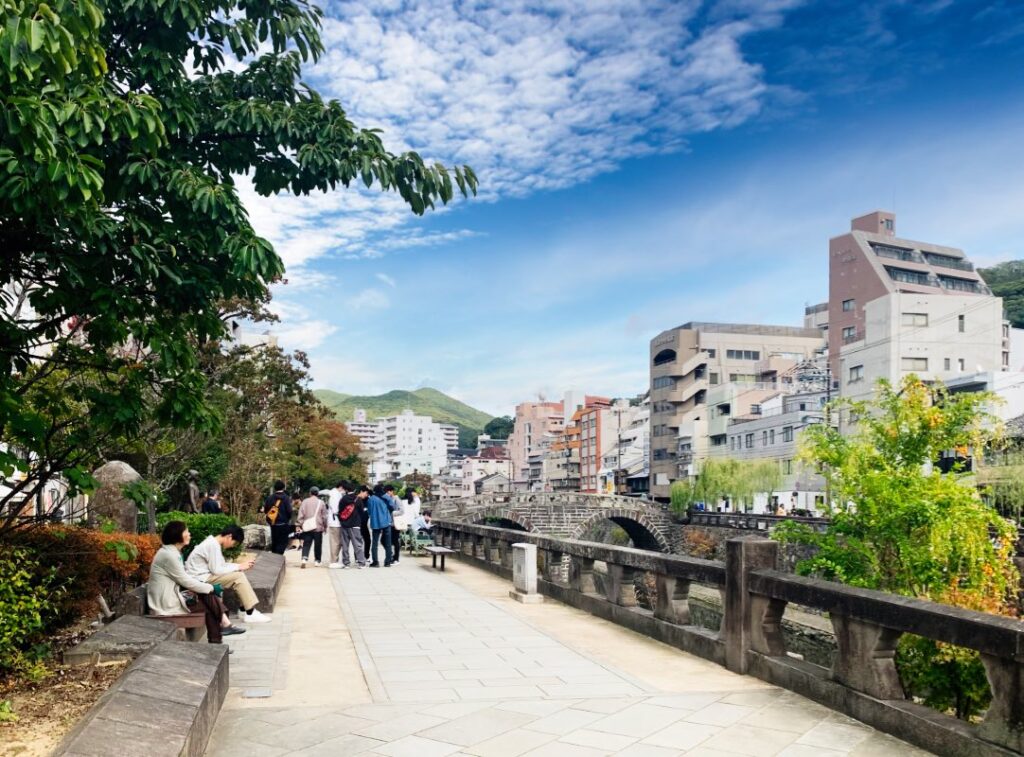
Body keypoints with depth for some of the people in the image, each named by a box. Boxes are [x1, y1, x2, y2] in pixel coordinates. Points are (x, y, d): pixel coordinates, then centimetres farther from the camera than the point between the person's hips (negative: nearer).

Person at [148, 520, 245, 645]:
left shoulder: (172, 552, 12)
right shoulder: (168, 555, -19)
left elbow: (182, 578, 13)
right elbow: (185, 580, -16)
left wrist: (209, 587, 0)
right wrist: (211, 588, -7)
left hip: (173, 595, 9)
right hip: (168, 604, -9)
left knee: (210, 596, -4)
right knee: (209, 603, -8)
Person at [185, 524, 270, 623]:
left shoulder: (213, 542, 12)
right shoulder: (213, 545, -19)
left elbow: (221, 565, 15)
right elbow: (216, 570, -21)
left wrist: (239, 565, 3)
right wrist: (239, 567, -12)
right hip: (200, 578, -10)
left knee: (239, 574, 6)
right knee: (238, 577, -16)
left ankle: (244, 610, 6)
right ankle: (250, 614, -11)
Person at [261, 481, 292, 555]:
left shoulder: (270, 498, 4)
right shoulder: (286, 498, -12)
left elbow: (265, 510, 9)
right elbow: (289, 511, -15)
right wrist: (289, 519, 4)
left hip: (273, 524, 6)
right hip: (283, 524, -5)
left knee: (274, 542, 18)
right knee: (283, 542, -2)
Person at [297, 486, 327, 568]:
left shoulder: (305, 502, 0)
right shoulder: (321, 502, -3)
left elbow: (301, 515, 0)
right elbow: (324, 516, 2)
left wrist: (301, 524, 10)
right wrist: (325, 526, 12)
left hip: (307, 527, 1)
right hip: (318, 527, -1)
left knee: (306, 544, 2)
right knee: (318, 545, 8)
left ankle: (304, 559, -17)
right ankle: (317, 561, 12)